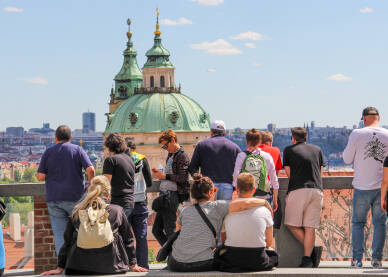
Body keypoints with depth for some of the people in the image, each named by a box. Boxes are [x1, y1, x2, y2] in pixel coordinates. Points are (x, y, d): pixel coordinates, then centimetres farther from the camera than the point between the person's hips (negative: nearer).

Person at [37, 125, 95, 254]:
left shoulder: (48, 152, 4)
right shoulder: (77, 150, 0)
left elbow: (40, 177, -1)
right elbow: (90, 169, -11)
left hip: (54, 199, 1)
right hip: (75, 197, -1)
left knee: (60, 235, 3)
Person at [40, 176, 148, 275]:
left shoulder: (77, 213, 7)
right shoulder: (117, 211, 5)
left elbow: (67, 242, 12)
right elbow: (128, 240, 14)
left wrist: (60, 268, 18)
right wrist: (133, 265, 24)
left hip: (78, 270, 2)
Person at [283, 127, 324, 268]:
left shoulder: (288, 150, 11)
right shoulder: (317, 150, 19)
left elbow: (288, 173, 13)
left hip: (298, 190, -4)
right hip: (317, 190, 4)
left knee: (292, 224, 5)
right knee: (310, 227, 2)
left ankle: (312, 249, -8)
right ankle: (307, 257, -7)